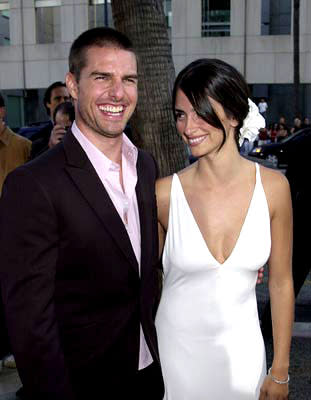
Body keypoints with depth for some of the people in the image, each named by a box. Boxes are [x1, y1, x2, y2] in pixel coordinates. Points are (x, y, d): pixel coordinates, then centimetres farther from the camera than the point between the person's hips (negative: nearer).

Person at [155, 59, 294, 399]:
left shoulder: (273, 187, -10)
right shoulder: (164, 194, -14)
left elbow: (281, 283, -2)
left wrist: (280, 372, 2)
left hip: (243, 349, 1)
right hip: (177, 349, -1)